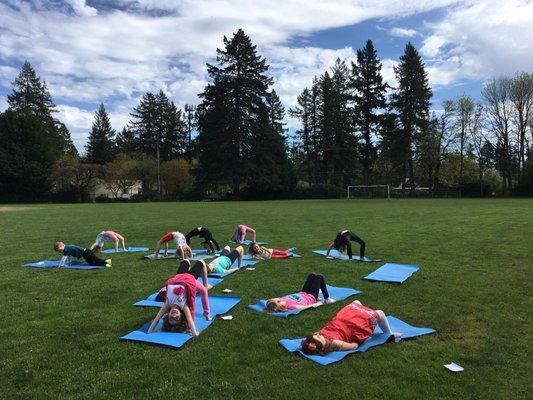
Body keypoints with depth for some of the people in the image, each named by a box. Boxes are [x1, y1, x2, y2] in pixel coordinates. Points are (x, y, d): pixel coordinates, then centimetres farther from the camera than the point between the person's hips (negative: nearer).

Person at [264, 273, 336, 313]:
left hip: (302, 294, 7)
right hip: (311, 297, -7)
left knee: (312, 275, 19)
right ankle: (327, 299, 22)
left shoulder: (284, 300, -25)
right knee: (320, 277, 5)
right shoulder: (289, 305, -42)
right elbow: (303, 307, -38)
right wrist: (317, 304, -28)